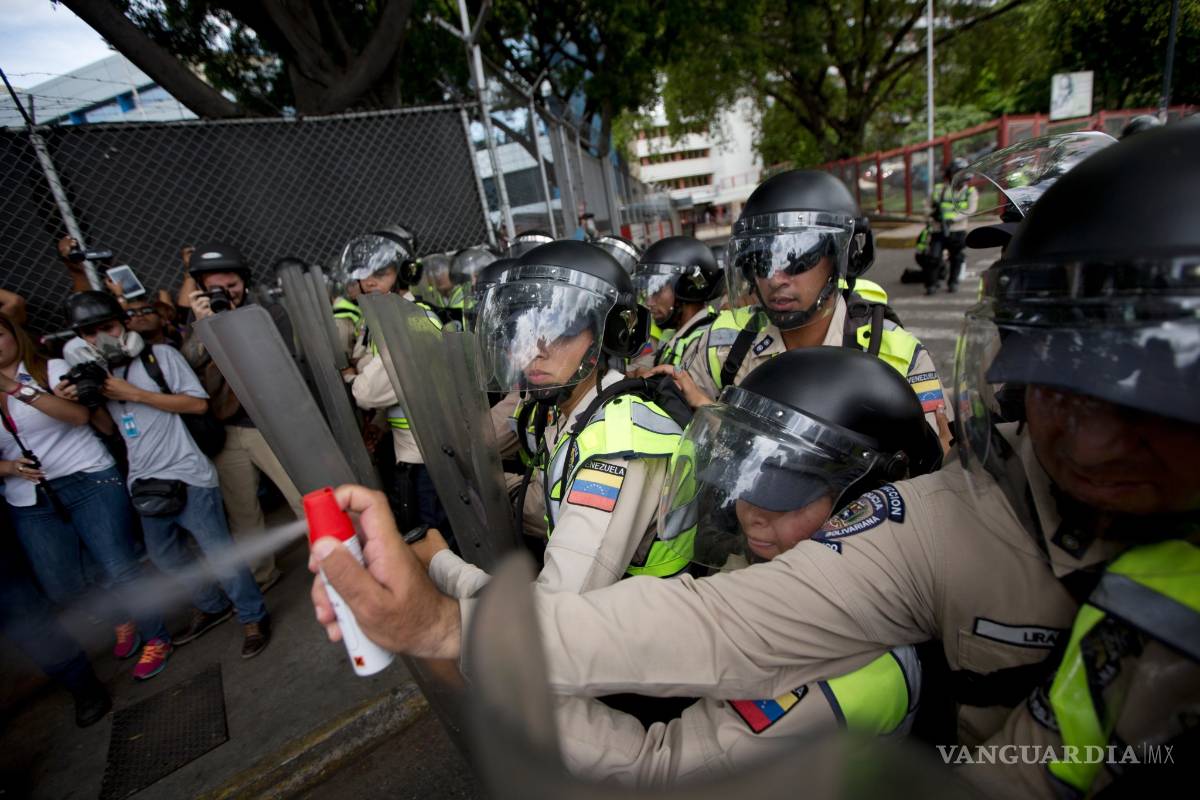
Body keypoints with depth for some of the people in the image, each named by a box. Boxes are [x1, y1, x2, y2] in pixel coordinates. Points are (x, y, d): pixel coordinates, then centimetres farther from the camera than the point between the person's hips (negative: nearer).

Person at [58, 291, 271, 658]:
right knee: (165, 555, 19)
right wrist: (84, 401, 1)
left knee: (219, 552, -3)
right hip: (146, 483, 7)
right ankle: (212, 607, 38)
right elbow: (108, 426, 19)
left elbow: (198, 403, -12)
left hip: (186, 476, -7)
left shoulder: (159, 355, -5)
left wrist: (135, 394, -14)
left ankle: (253, 617, 13)